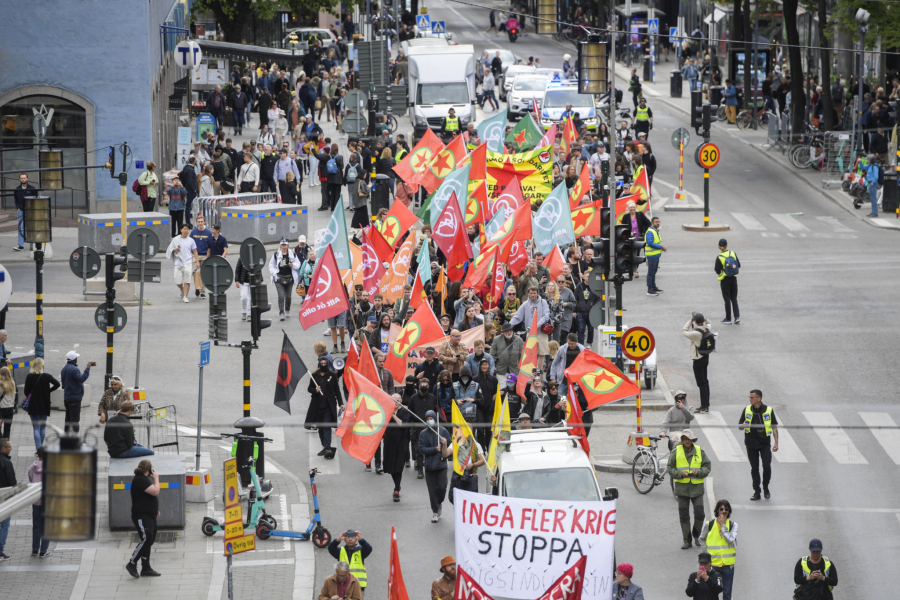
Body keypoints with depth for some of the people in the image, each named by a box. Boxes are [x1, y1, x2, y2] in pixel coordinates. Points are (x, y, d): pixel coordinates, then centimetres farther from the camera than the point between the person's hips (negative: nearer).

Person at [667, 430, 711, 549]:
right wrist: (680, 473, -16)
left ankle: (696, 535, 22)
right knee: (684, 516, 2)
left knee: (699, 514, -4)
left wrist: (699, 472, -13)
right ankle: (687, 541, 11)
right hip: (682, 487, 0)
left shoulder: (699, 452, 5)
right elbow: (670, 469, 1)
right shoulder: (676, 452, 2)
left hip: (697, 487, 0)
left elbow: (707, 466, 6)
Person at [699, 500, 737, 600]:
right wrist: (708, 549, -1)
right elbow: (701, 539, 13)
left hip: (728, 564, 0)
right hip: (713, 563, 0)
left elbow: (731, 540, -16)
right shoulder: (709, 525, -1)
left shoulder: (732, 525, -1)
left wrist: (723, 525, -13)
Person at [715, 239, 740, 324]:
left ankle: (728, 318, 11)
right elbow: (738, 266, 2)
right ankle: (737, 316, 1)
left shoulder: (719, 258, -17)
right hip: (734, 279, 3)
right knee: (734, 298, 11)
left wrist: (715, 267, 7)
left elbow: (717, 271, -13)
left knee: (727, 299, 5)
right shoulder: (733, 254, -5)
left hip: (725, 280, -3)